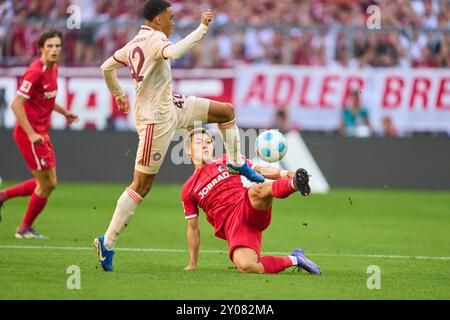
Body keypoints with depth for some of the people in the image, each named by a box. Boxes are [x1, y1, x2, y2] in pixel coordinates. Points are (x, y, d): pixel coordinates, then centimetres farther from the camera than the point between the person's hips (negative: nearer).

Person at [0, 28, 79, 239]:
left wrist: (64, 112, 15)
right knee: (47, 183, -3)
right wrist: (31, 134, -26)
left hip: (41, 133, 9)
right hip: (29, 133, -9)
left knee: (48, 183, 13)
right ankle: (25, 228, 14)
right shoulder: (35, 72, -19)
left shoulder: (53, 69, 9)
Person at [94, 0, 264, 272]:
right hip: (156, 120, -10)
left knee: (227, 110, 12)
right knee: (142, 185, -6)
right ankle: (107, 243, -2)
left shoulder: (135, 43, 10)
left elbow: (106, 68, 21)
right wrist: (202, 28, -37)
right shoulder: (154, 38, -18)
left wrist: (118, 95, 34)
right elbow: (173, 53, -42)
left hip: (172, 107, 10)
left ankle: (237, 164, 25)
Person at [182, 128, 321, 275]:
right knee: (244, 266, -31)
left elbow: (261, 171, 13)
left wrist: (285, 173, -7)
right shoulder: (188, 190, 18)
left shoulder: (229, 161, 20)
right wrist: (193, 264, 21)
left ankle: (295, 184, -60)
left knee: (256, 190, -36)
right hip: (232, 227, 0)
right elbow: (193, 228, 22)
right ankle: (294, 259, -16)